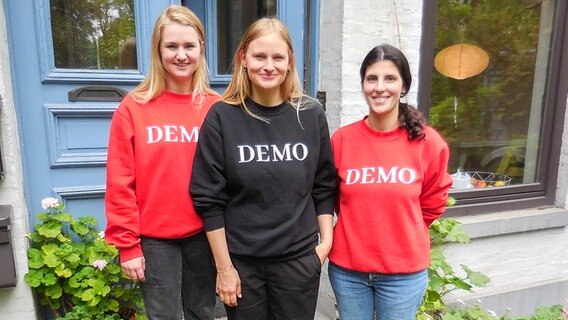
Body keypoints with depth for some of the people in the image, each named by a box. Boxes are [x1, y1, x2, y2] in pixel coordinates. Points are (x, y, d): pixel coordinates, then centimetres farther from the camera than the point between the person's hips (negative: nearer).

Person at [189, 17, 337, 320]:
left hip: (299, 259, 2)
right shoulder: (222, 117, -9)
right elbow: (208, 199, -7)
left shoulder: (311, 114, -3)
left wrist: (325, 240, 0)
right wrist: (224, 267, -6)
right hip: (241, 261, -1)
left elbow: (324, 187, 5)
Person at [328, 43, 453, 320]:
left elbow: (432, 203, 5)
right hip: (347, 268, 1)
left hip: (404, 271, -1)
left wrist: (401, 231, 7)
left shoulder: (428, 142, -10)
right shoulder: (342, 139, -7)